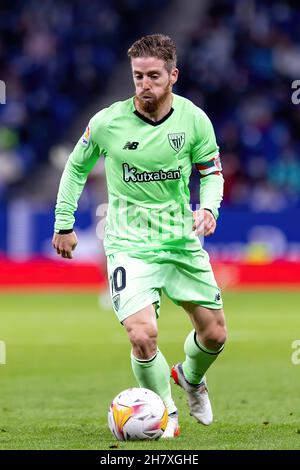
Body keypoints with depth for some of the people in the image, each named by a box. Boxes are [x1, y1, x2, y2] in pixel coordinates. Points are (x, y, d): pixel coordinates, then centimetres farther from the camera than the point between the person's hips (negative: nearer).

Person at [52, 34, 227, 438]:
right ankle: (165, 413, 4)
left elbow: (212, 171, 7)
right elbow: (76, 167, 6)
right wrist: (64, 224, 7)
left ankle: (190, 377, 44)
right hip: (129, 245, -3)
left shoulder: (194, 119, -7)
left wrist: (208, 208, -13)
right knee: (143, 336, -20)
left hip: (182, 239, 3)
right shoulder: (107, 123, -12)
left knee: (214, 333, 9)